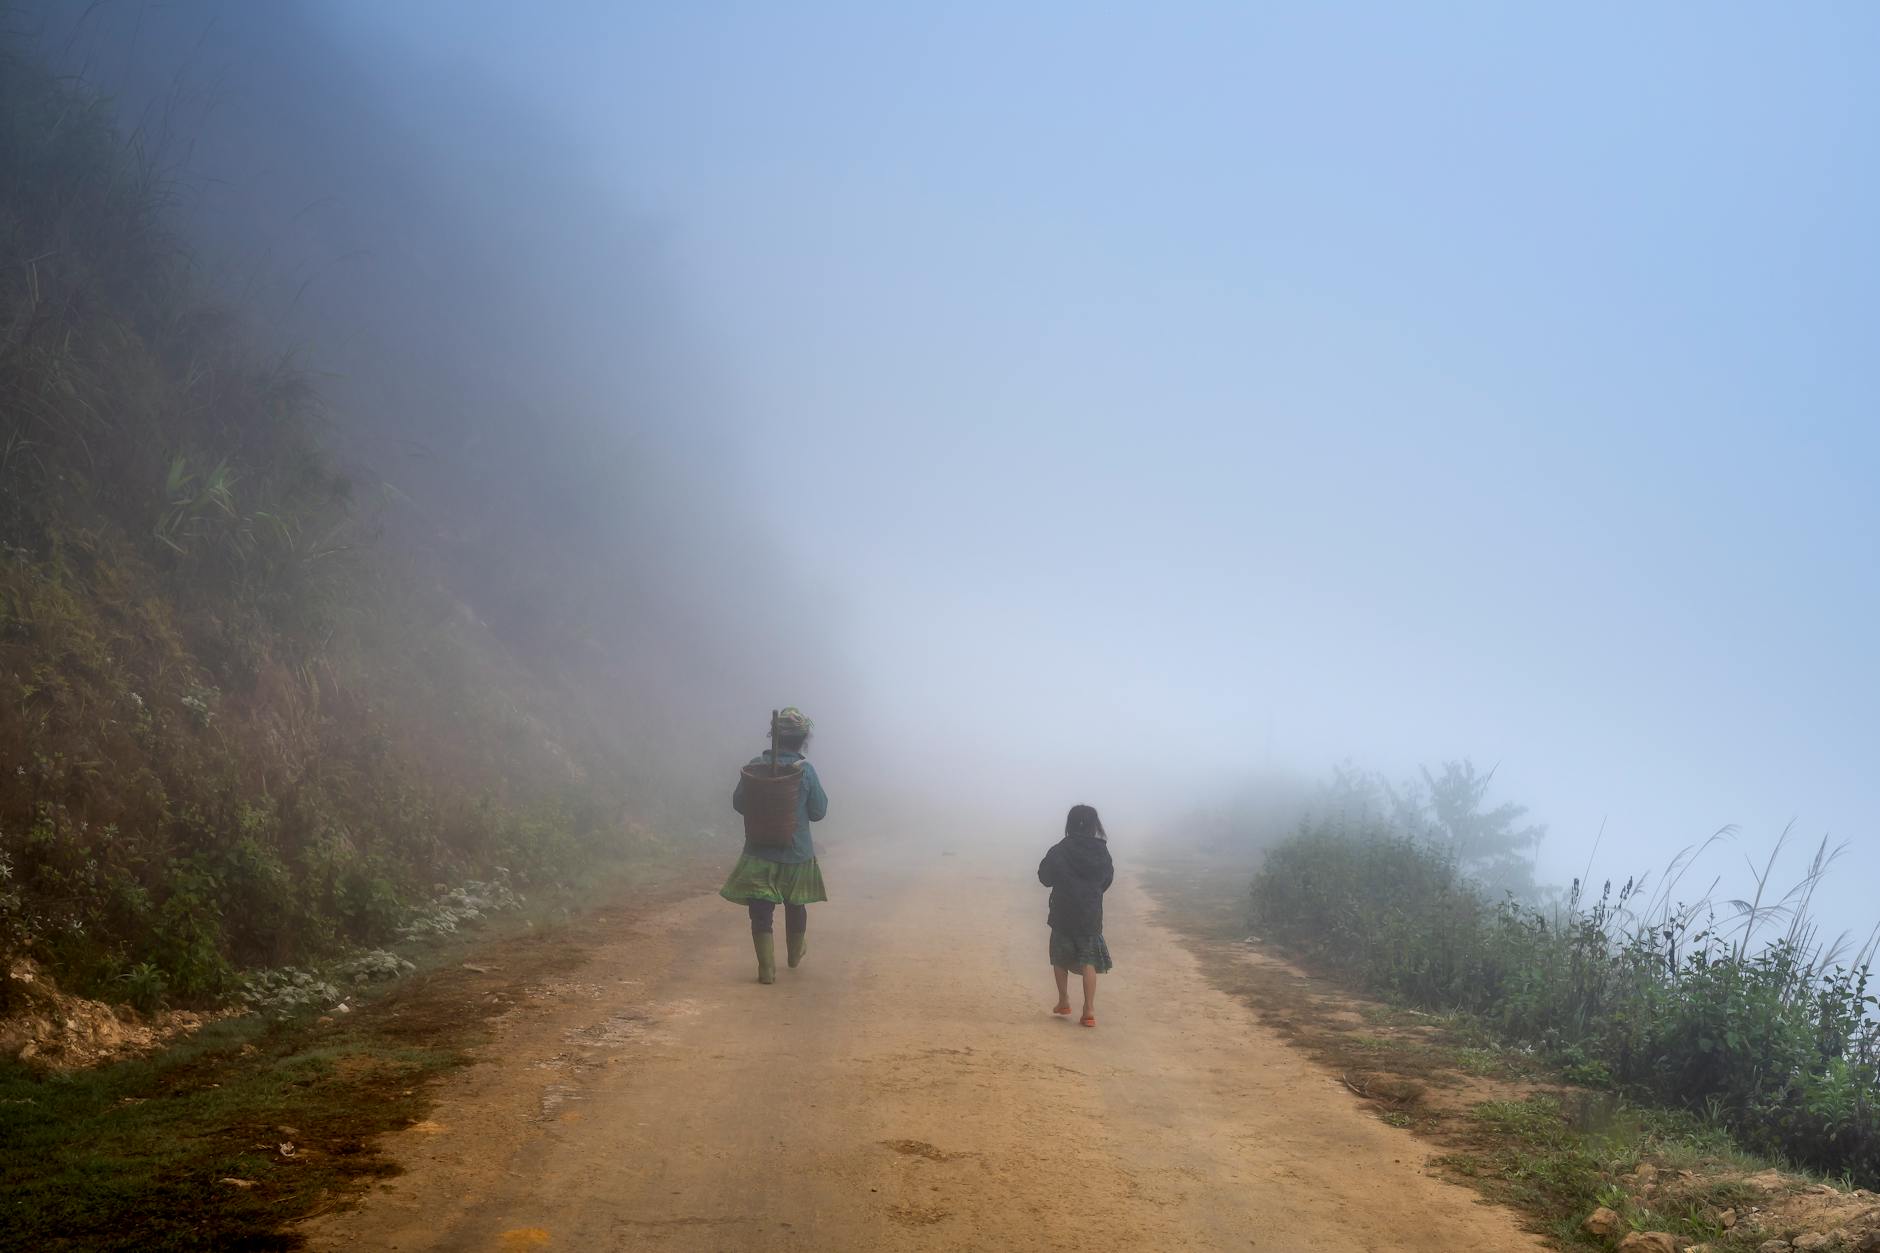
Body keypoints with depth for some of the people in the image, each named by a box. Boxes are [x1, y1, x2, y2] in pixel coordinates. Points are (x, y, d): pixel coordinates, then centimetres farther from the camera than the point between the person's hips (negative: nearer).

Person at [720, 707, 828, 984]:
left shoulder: (755, 766, -9)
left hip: (759, 853, -1)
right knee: (796, 906, 22)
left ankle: (767, 968, -3)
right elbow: (818, 811, -4)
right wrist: (820, 790, 13)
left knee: (761, 912, 4)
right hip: (797, 854, 1)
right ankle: (796, 955, 41)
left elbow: (738, 803, 1)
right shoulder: (806, 770, -13)